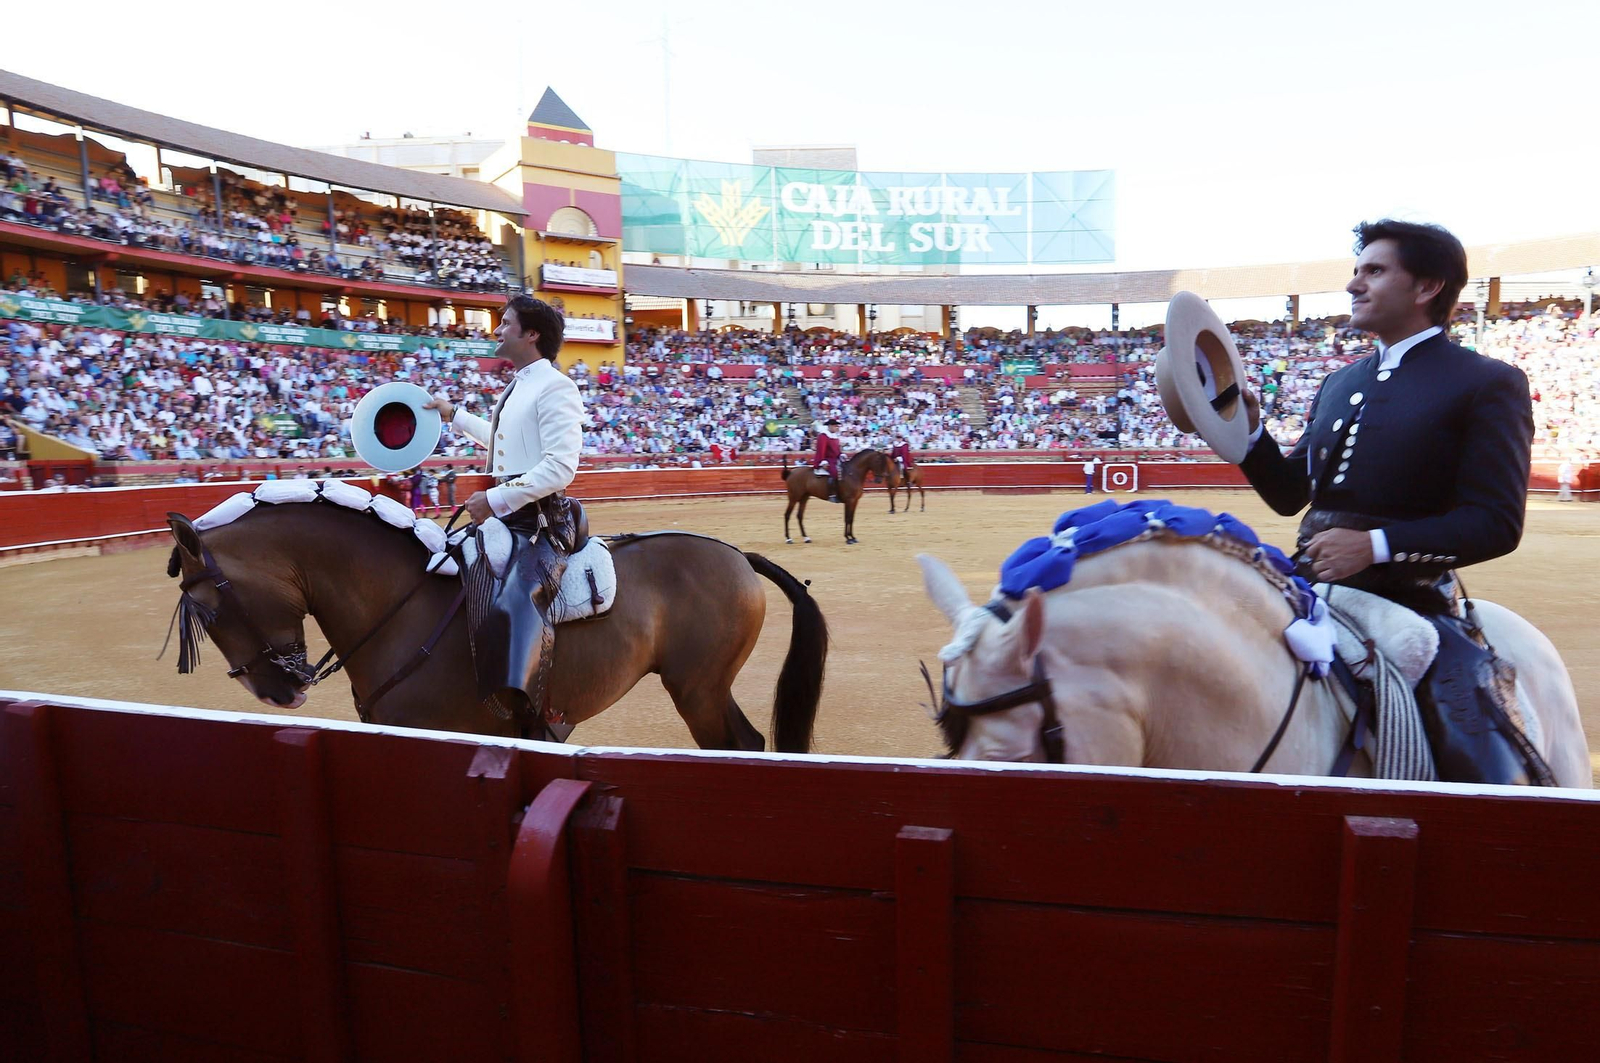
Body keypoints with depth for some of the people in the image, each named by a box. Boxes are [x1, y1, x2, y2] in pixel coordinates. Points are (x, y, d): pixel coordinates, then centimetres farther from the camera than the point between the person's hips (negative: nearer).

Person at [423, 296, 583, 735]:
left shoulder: (554, 387, -11)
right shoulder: (518, 389, 18)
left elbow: (560, 467, -22)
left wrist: (495, 499, -21)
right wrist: (454, 415, 44)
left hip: (539, 522, -11)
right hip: (507, 516, 11)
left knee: (513, 603, -31)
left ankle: (540, 721, -25)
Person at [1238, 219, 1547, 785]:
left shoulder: (1489, 384, -3)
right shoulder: (1339, 384, 17)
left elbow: (1496, 523, -11)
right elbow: (1288, 494, 17)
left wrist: (1375, 545, -22)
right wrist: (1249, 429, 1)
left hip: (1412, 604, -6)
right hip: (1315, 588, 6)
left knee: (1488, 777, -14)